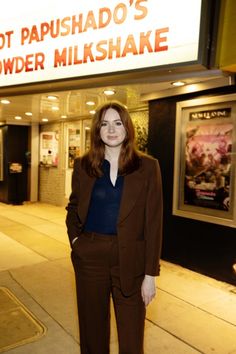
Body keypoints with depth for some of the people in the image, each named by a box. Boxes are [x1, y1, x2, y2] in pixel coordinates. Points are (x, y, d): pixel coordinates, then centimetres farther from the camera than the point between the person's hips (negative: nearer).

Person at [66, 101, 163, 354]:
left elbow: (153, 222, -5)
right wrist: (75, 238, -1)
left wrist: (151, 273, -7)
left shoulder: (147, 167, -4)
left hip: (130, 260, -1)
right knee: (92, 329, 17)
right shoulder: (83, 165, 2)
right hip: (90, 257, 2)